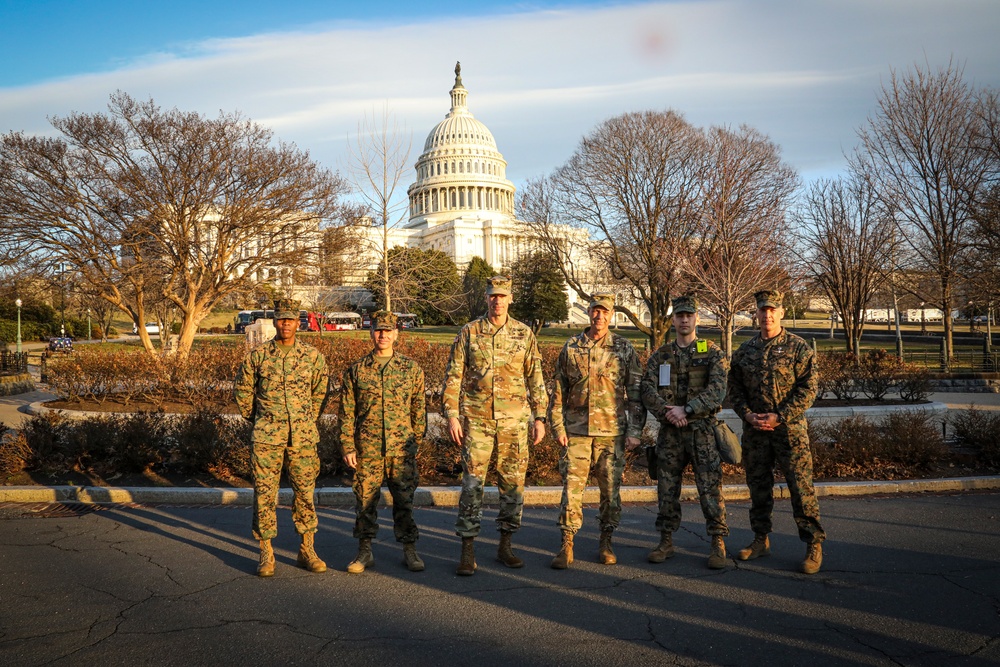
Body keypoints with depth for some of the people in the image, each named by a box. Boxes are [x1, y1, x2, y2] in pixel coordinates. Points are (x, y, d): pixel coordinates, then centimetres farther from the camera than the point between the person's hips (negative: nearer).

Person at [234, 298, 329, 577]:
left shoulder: (312, 356, 3)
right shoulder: (258, 355, 1)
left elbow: (321, 391, 15)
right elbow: (242, 389, 13)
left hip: (303, 437, 1)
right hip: (267, 437, -1)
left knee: (306, 491, 6)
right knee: (264, 493, 1)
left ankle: (307, 550, 18)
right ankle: (266, 553, 12)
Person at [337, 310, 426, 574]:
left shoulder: (411, 369, 6)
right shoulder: (356, 370, 4)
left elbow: (418, 409, 9)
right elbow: (346, 412, 5)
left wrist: (416, 441, 5)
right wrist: (347, 447, -1)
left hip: (402, 448, 0)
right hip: (367, 449, 0)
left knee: (405, 499, 4)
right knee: (365, 500, 7)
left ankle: (409, 551, 18)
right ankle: (365, 552, 21)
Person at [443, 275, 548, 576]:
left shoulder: (524, 334, 6)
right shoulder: (469, 333, 2)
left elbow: (536, 379, 8)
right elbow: (453, 377, 2)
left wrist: (540, 418, 4)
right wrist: (452, 415, -5)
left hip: (514, 421, 2)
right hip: (476, 421, -1)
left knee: (513, 484, 7)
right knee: (472, 484, -2)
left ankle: (505, 546, 21)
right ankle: (468, 550, 7)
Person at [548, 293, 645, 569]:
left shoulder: (624, 349, 3)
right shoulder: (571, 348, 5)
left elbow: (636, 393, 4)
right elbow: (558, 392, 8)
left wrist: (635, 431, -2)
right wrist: (557, 428, 1)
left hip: (612, 432, 0)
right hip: (576, 432, 0)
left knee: (611, 489, 6)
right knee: (572, 487, -2)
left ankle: (606, 543, 21)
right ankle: (566, 545, 6)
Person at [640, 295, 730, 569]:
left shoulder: (712, 353, 2)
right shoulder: (660, 356, 11)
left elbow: (717, 390, -11)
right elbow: (648, 390, 0)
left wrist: (686, 410, -18)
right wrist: (667, 413, -16)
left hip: (702, 430, -3)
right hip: (669, 432, 3)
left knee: (710, 487, -3)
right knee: (667, 487, 7)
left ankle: (718, 544, 7)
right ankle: (666, 541, 18)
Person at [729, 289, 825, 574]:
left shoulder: (798, 348, -2)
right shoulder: (745, 350, 9)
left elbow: (808, 389, -7)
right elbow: (734, 389, 11)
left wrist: (779, 417, -14)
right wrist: (748, 414, -6)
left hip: (790, 428, -4)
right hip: (754, 430, 4)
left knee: (801, 486, -4)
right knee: (758, 486, 11)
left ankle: (814, 544, 6)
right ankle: (761, 540, 23)